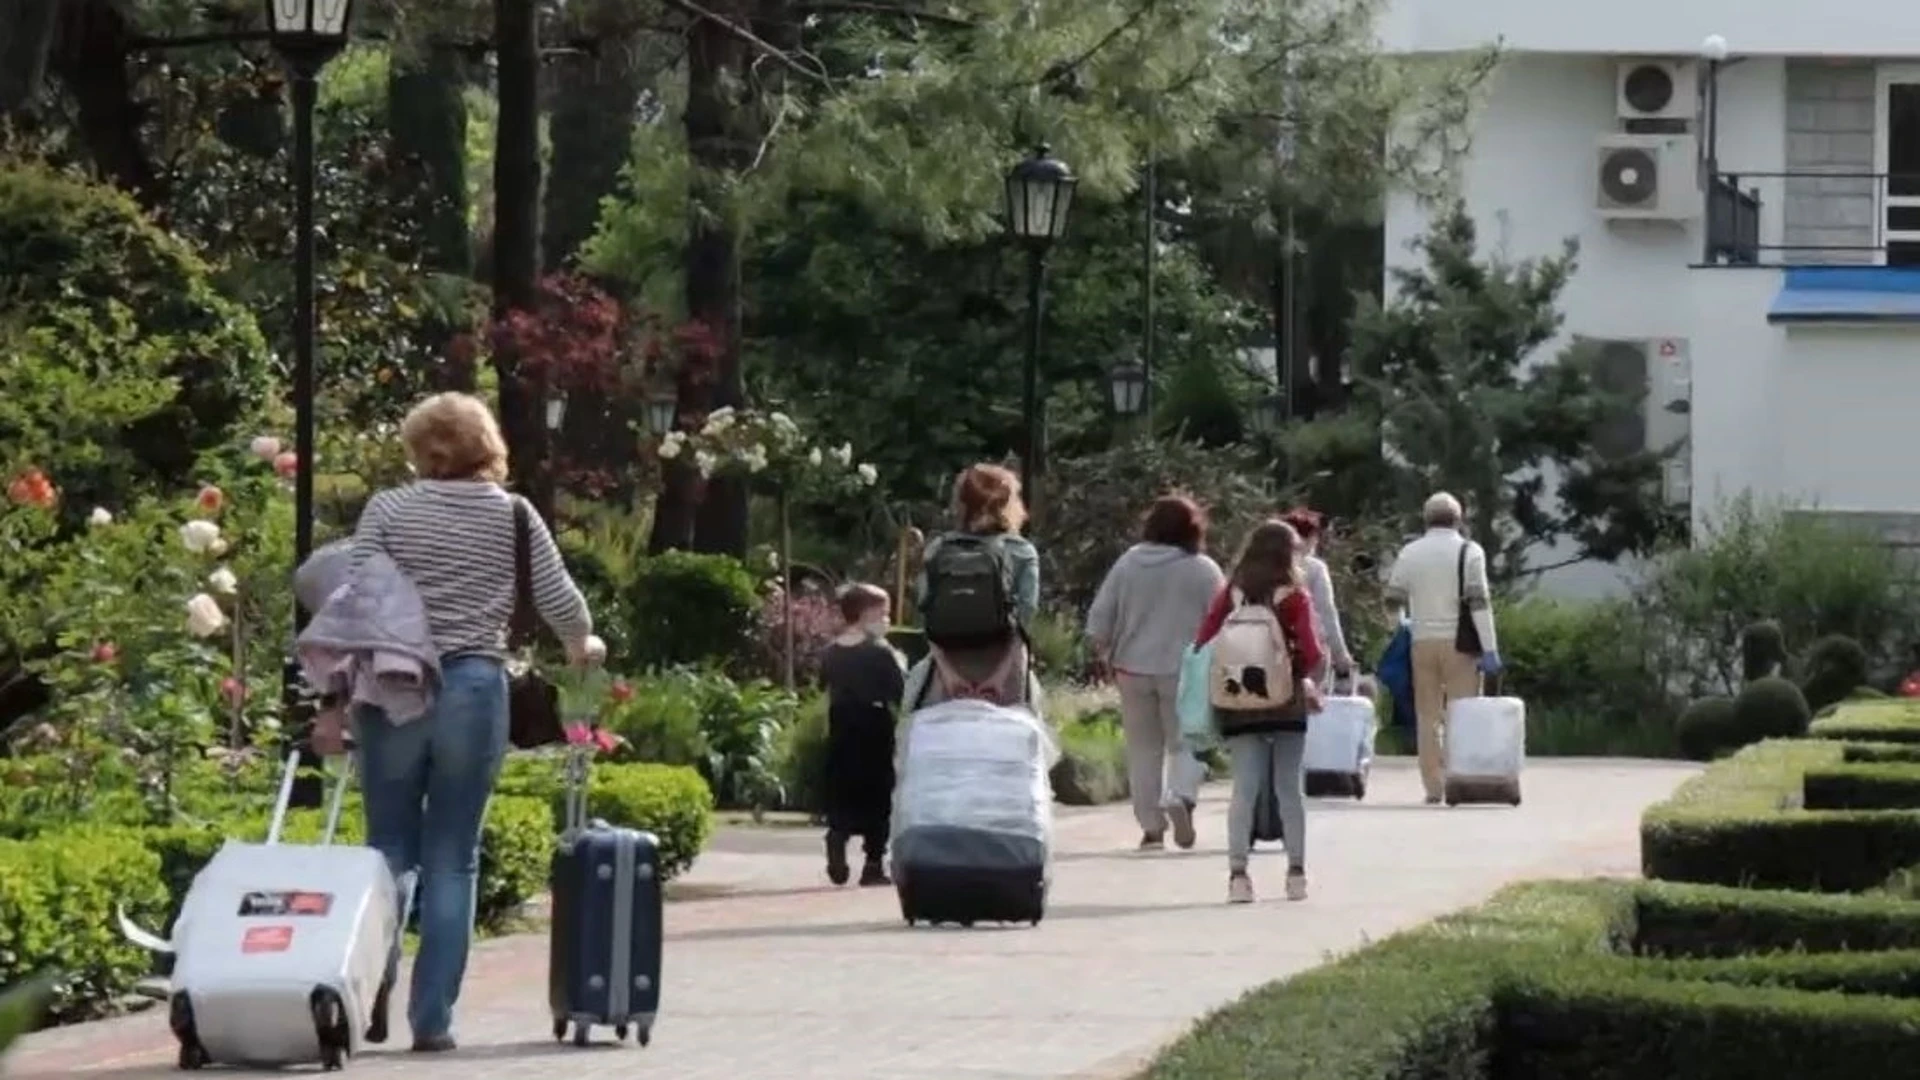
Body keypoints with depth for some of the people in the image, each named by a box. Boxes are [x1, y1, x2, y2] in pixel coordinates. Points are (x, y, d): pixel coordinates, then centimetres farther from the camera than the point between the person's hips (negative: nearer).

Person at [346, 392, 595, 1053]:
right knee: (451, 861, 4)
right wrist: (582, 647, 27)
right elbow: (560, 601, 5)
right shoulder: (514, 516, 5)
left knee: (388, 850, 11)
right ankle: (432, 1019, 1)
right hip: (473, 690, 0)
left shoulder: (388, 510, 2)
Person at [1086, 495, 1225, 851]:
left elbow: (1098, 618, 3)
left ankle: (1151, 826, 8)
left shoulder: (1128, 564, 2)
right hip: (1184, 671, -2)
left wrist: (1106, 655, 15)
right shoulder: (1203, 570, -6)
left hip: (1134, 668, 2)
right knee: (1184, 742, 6)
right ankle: (1181, 798, -21)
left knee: (1143, 748, 9)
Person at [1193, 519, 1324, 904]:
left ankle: (1238, 873, -9)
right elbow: (1311, 655, -11)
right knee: (1290, 787, 8)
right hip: (1286, 703, -2)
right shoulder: (1294, 598, -6)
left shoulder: (1229, 596, 3)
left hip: (1238, 707, 2)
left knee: (1244, 788, 2)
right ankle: (1296, 874, 12)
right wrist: (1301, 671, 9)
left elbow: (1203, 643, -2)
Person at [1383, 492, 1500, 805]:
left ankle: (1433, 787, 4)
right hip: (1458, 642, -3)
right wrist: (1489, 649, -10)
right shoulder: (1469, 552, -5)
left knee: (1427, 715, 8)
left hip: (1422, 641, 3)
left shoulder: (1409, 553, 6)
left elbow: (1393, 598, 9)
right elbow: (1479, 602, -10)